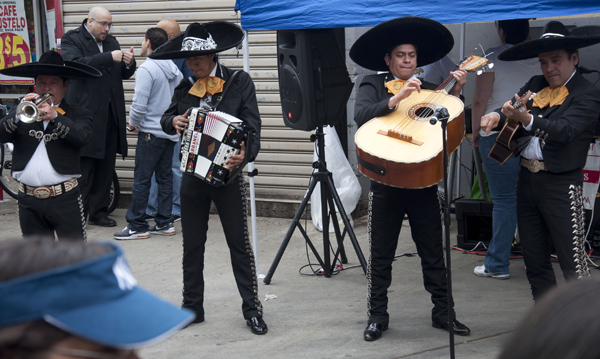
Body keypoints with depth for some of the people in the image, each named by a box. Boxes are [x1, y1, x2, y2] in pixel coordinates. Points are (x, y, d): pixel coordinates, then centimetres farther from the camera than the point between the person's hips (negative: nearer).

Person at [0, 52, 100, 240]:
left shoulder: (78, 114, 7)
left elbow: (83, 137, -15)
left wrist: (55, 117, -27)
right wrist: (18, 115, -20)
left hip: (65, 199, -3)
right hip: (29, 199, 3)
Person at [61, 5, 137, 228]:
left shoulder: (111, 42, 17)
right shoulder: (72, 40, -2)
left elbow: (123, 75, 18)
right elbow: (75, 64, -21)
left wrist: (129, 63, -5)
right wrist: (109, 58, -25)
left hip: (110, 114, 6)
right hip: (85, 112, -6)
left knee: (106, 166, 8)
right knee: (84, 166, -4)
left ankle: (98, 212, 17)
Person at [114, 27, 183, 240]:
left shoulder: (146, 69, -14)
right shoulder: (174, 69, 7)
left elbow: (139, 104, -18)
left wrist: (133, 124, -2)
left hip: (151, 133, -8)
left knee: (141, 179, -2)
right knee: (165, 177, 12)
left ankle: (137, 226, 2)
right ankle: (164, 223, 15)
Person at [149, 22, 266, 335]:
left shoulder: (239, 82, -6)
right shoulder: (185, 88, 6)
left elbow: (252, 125, -11)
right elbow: (166, 118, 15)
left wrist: (246, 153, -30)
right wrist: (173, 122, -10)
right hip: (193, 173, 4)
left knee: (239, 242, 2)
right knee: (192, 243, 11)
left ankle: (252, 308, 11)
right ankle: (192, 307, 23)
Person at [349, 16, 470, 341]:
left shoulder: (429, 89, 12)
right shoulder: (372, 85, 3)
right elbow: (361, 116, -16)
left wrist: (456, 92, -8)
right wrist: (396, 99, -27)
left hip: (423, 183, 2)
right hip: (386, 183, -2)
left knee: (433, 253, 8)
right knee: (380, 254, 6)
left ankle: (442, 312, 18)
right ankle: (377, 316, 16)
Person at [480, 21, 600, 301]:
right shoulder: (535, 85, 13)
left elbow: (564, 130, -23)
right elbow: (512, 108, 4)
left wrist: (526, 119, -38)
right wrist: (496, 116, -20)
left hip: (561, 184, -7)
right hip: (527, 178, 7)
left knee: (572, 261, -7)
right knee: (534, 259, 13)